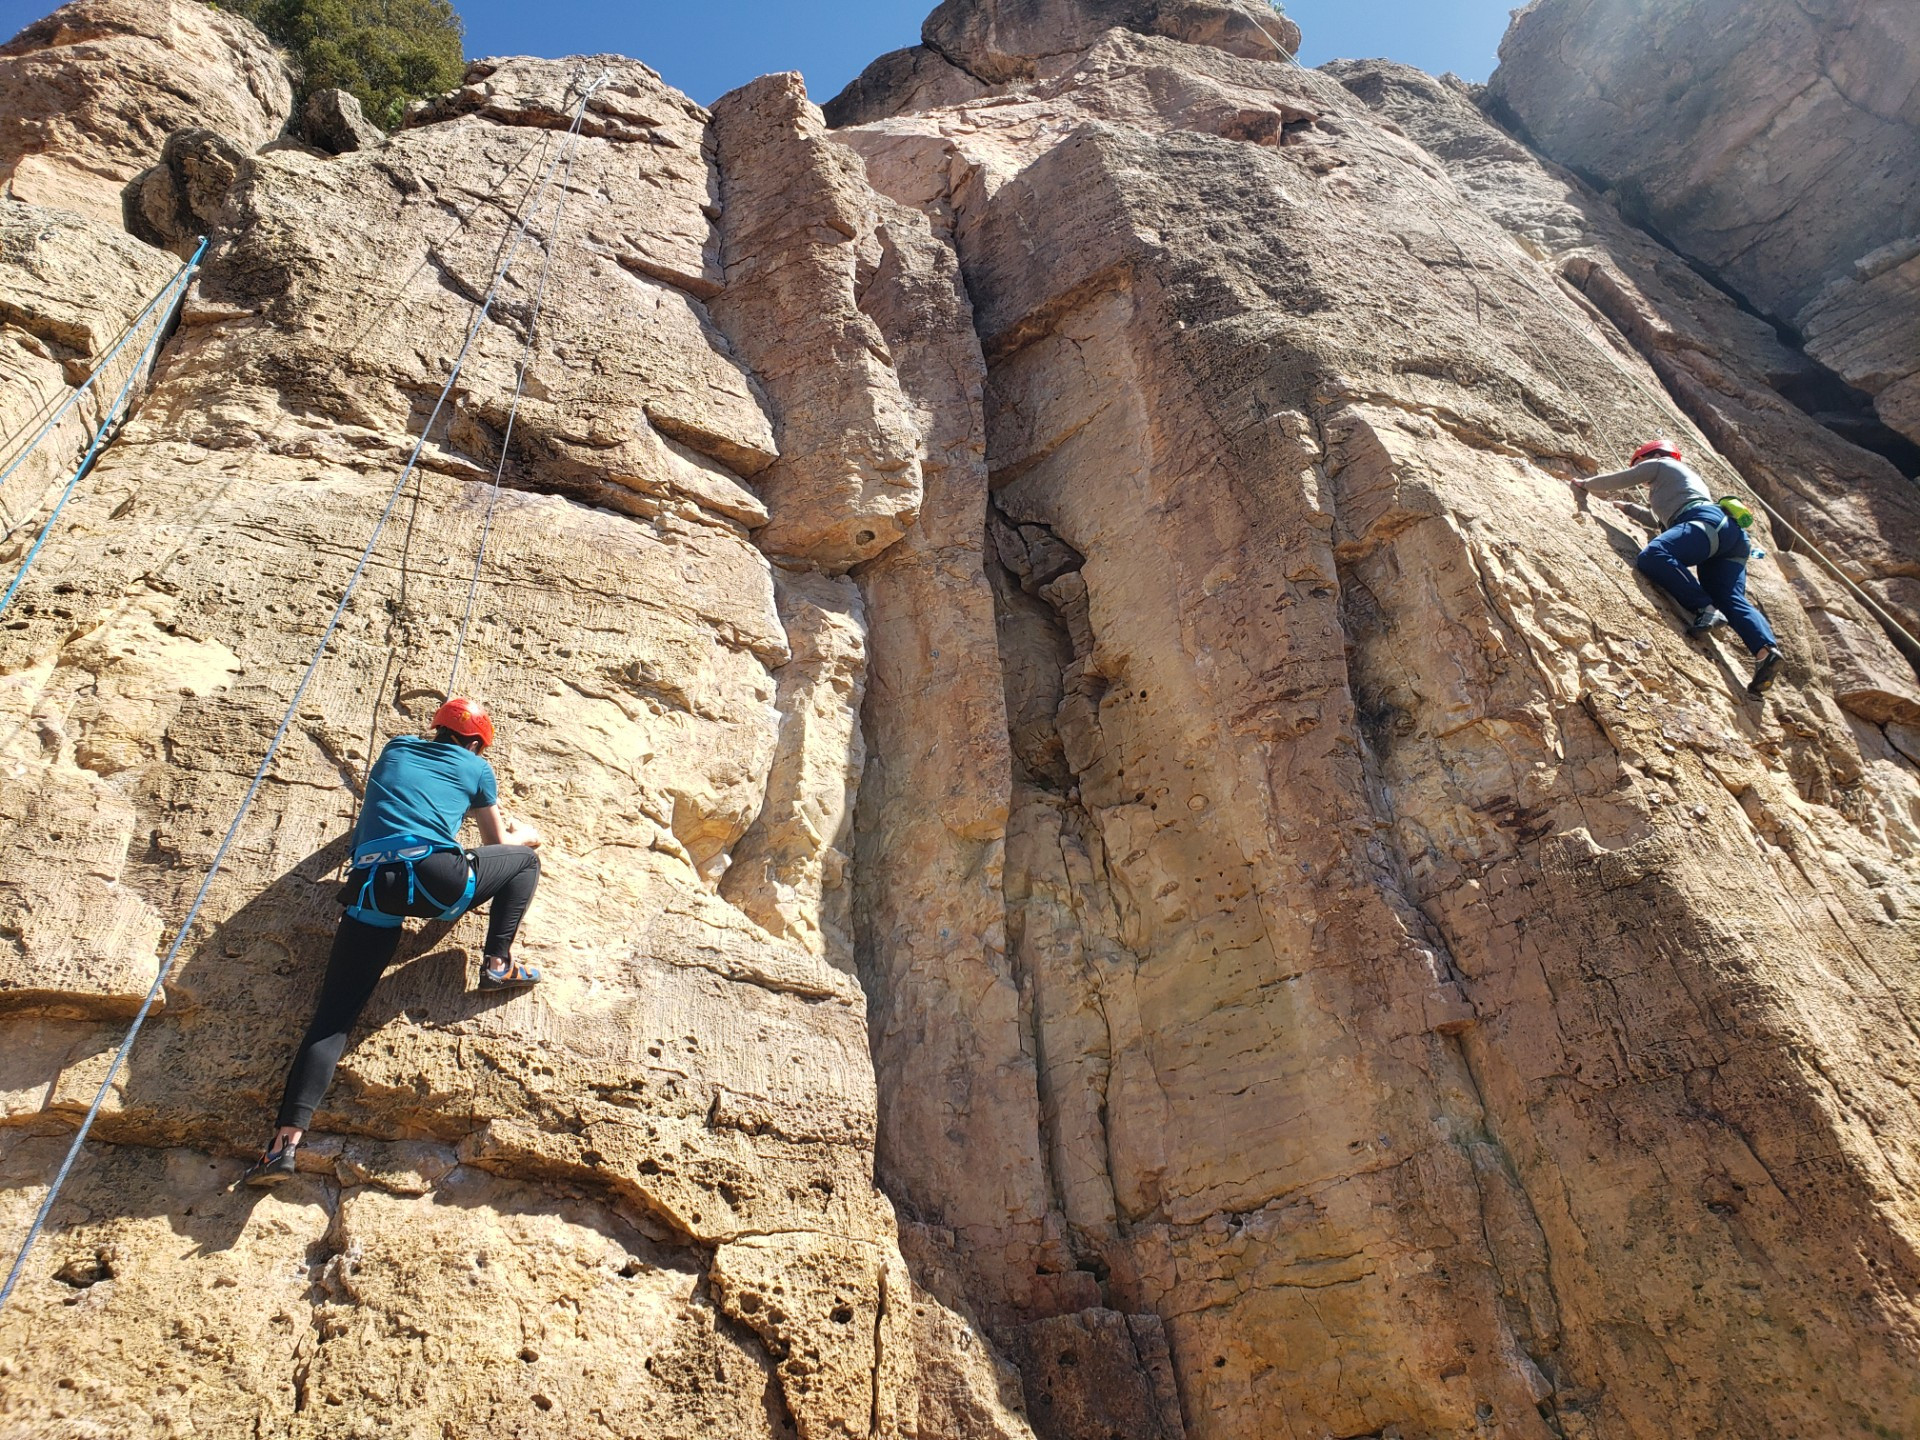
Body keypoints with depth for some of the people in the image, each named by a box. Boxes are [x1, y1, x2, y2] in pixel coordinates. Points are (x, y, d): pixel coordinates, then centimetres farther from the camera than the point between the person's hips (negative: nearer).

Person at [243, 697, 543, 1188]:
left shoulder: (396, 749, 31)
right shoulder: (476, 768, 20)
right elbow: (497, 842, 31)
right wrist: (526, 835, 55)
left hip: (369, 885, 4)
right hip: (435, 875, -4)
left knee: (334, 1013, 6)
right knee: (524, 860, 21)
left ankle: (287, 1137, -6)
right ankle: (498, 964, 9)